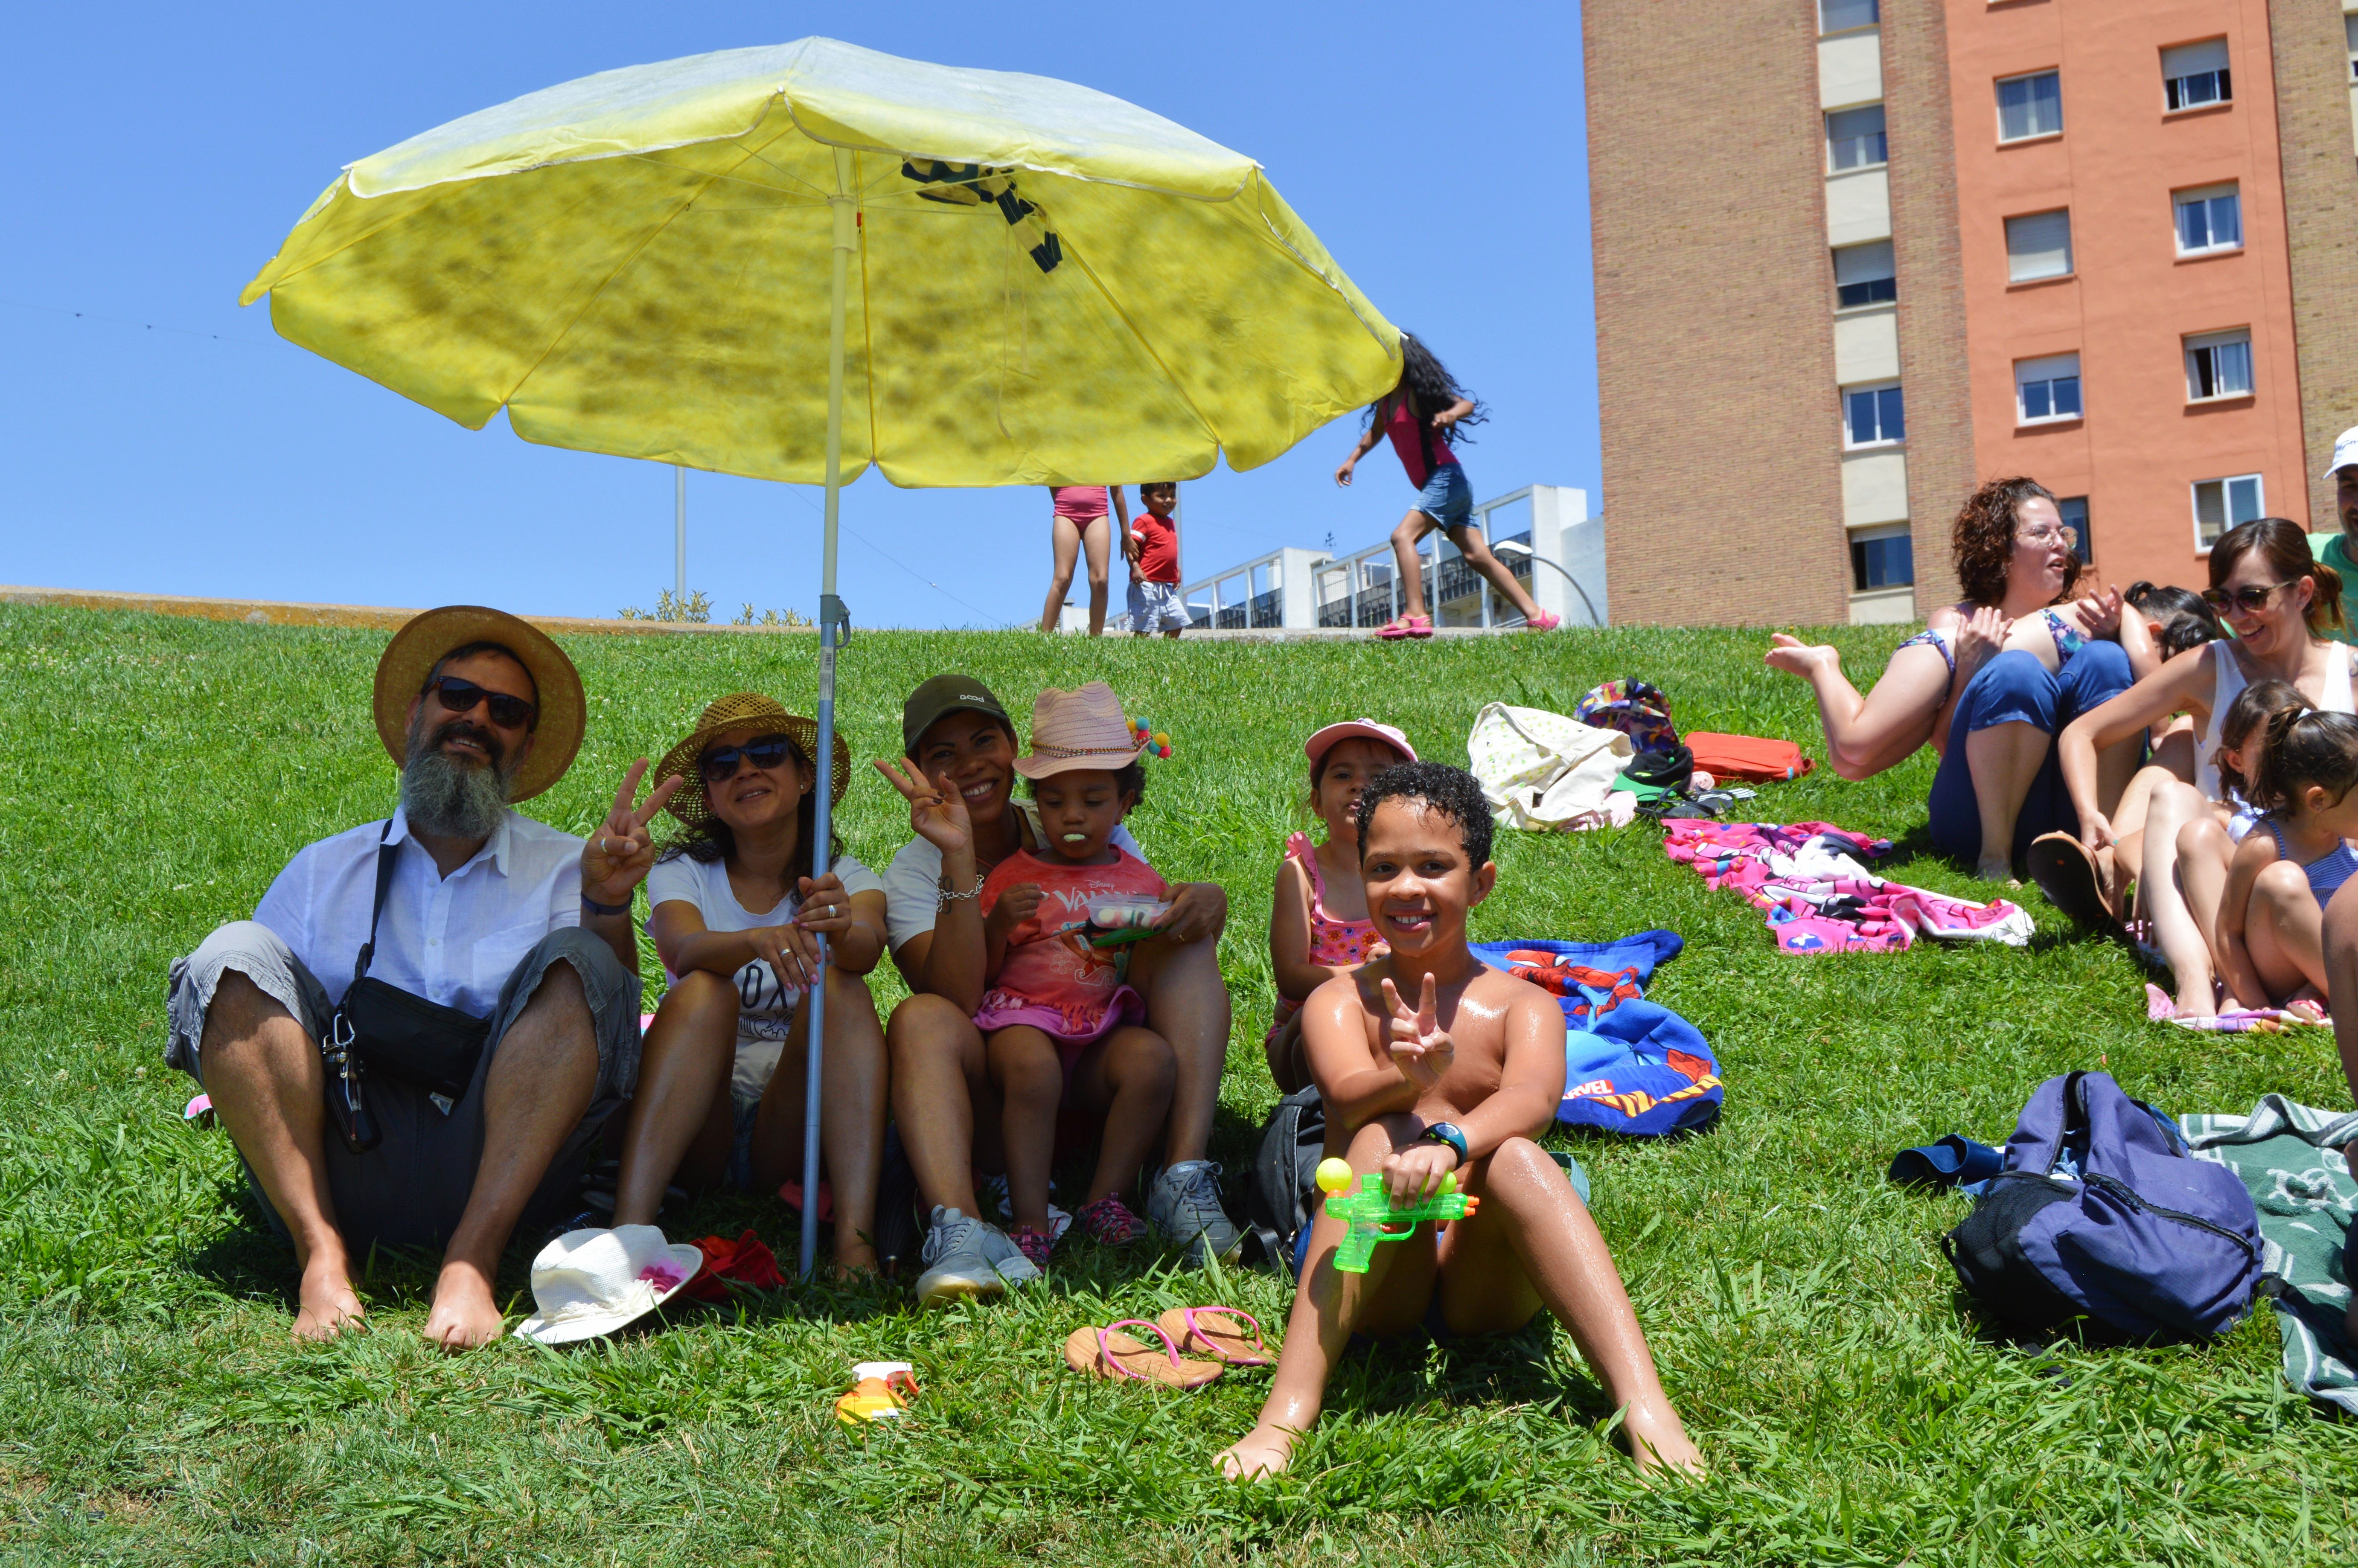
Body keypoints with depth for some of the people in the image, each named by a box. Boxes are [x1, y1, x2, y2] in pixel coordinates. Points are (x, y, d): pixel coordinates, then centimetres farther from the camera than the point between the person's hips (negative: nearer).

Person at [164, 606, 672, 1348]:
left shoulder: (562, 868, 13)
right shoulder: (326, 869, 18)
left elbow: (613, 1003, -3)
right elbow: (238, 995, 12)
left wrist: (607, 903, -21)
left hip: (501, 1172, -1)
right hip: (340, 1167, 1)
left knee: (574, 962, -20)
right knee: (236, 952, -13)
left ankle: (471, 1262, -29)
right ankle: (322, 1257, -23)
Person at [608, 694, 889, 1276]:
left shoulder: (848, 879, 6)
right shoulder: (681, 872, 5)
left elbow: (867, 948, -19)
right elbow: (685, 950, -19)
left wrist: (843, 929, -44)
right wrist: (758, 943, -42)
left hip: (791, 1133, 0)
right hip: (695, 1125, 0)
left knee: (841, 987, -25)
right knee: (704, 990, -26)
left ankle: (856, 1241, -41)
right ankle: (628, 1229, -42)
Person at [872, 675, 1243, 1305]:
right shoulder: (913, 874, -2)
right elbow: (958, 1000, -18)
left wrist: (1207, 904, -24)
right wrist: (960, 861, -27)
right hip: (992, 1112, -2)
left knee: (1186, 940, -15)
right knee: (920, 1018, -29)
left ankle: (1183, 1178, -27)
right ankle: (959, 1228, -48)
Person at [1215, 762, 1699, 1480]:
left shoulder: (1525, 1006, 5)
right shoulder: (1339, 1001, 5)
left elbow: (1533, 1097, -18)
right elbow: (1347, 1095, -16)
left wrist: (1451, 1144, -40)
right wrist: (1405, 1079, -41)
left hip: (1483, 1278, 0)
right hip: (1371, 1280, 0)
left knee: (1513, 1157, -28)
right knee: (1388, 1136, -28)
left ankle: (1643, 1404, -41)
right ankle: (1288, 1411, -38)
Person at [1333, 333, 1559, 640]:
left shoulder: (1419, 392, -9)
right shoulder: (1386, 399, 15)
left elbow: (1468, 404, -18)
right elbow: (1376, 433, 32)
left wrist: (1451, 413, -38)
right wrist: (1351, 461, 22)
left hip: (1446, 477, -9)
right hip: (1435, 486, 9)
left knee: (1403, 536, -23)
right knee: (1477, 556, 5)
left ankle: (1415, 615, -31)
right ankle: (1538, 617, 7)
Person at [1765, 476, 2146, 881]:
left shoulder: (2079, 616, 18)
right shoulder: (1957, 624, 9)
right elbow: (1947, 744, -2)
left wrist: (2115, 630, -8)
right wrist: (1967, 671, -17)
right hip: (1981, 814, -3)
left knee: (2104, 660, -20)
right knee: (2016, 672, -27)